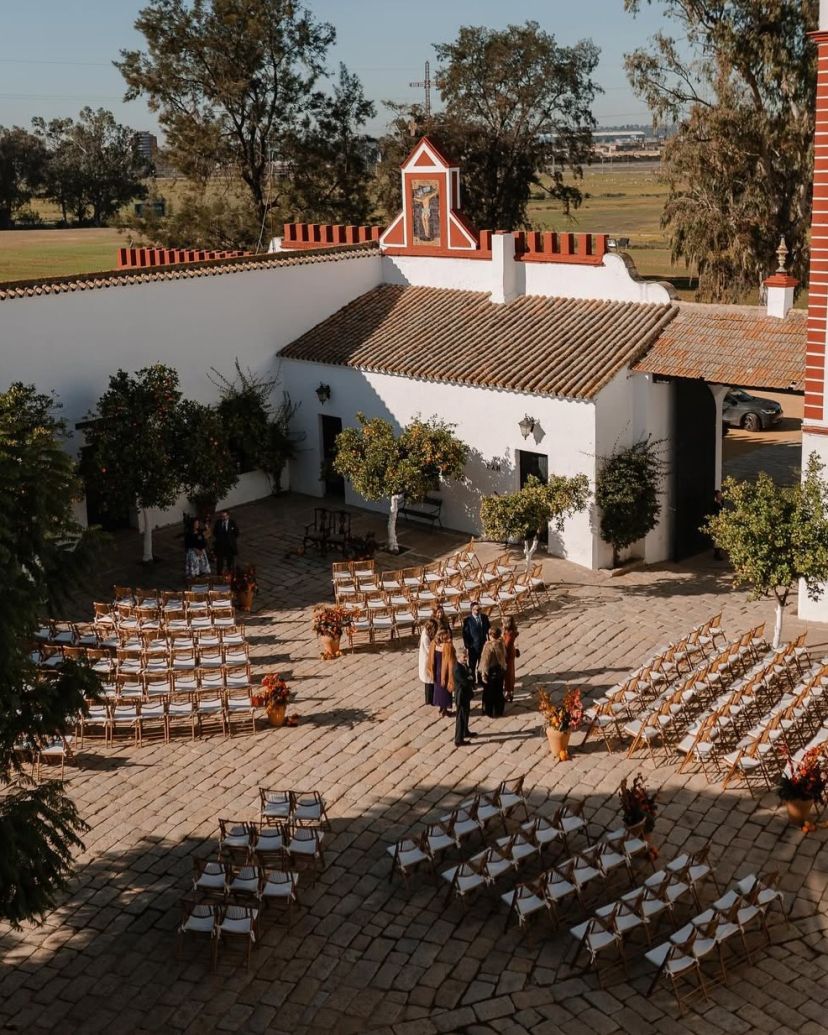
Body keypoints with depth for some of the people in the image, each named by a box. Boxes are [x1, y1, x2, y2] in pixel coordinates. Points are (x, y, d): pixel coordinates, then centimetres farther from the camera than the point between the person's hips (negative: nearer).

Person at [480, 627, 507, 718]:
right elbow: (504, 656, 6)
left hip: (491, 671, -6)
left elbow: (486, 661, -20)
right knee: (499, 691, 19)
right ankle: (499, 710, 29)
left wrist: (483, 674, -13)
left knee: (490, 692, 10)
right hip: (501, 670, 6)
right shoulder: (501, 644, -5)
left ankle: (490, 712, 19)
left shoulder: (489, 646, -23)